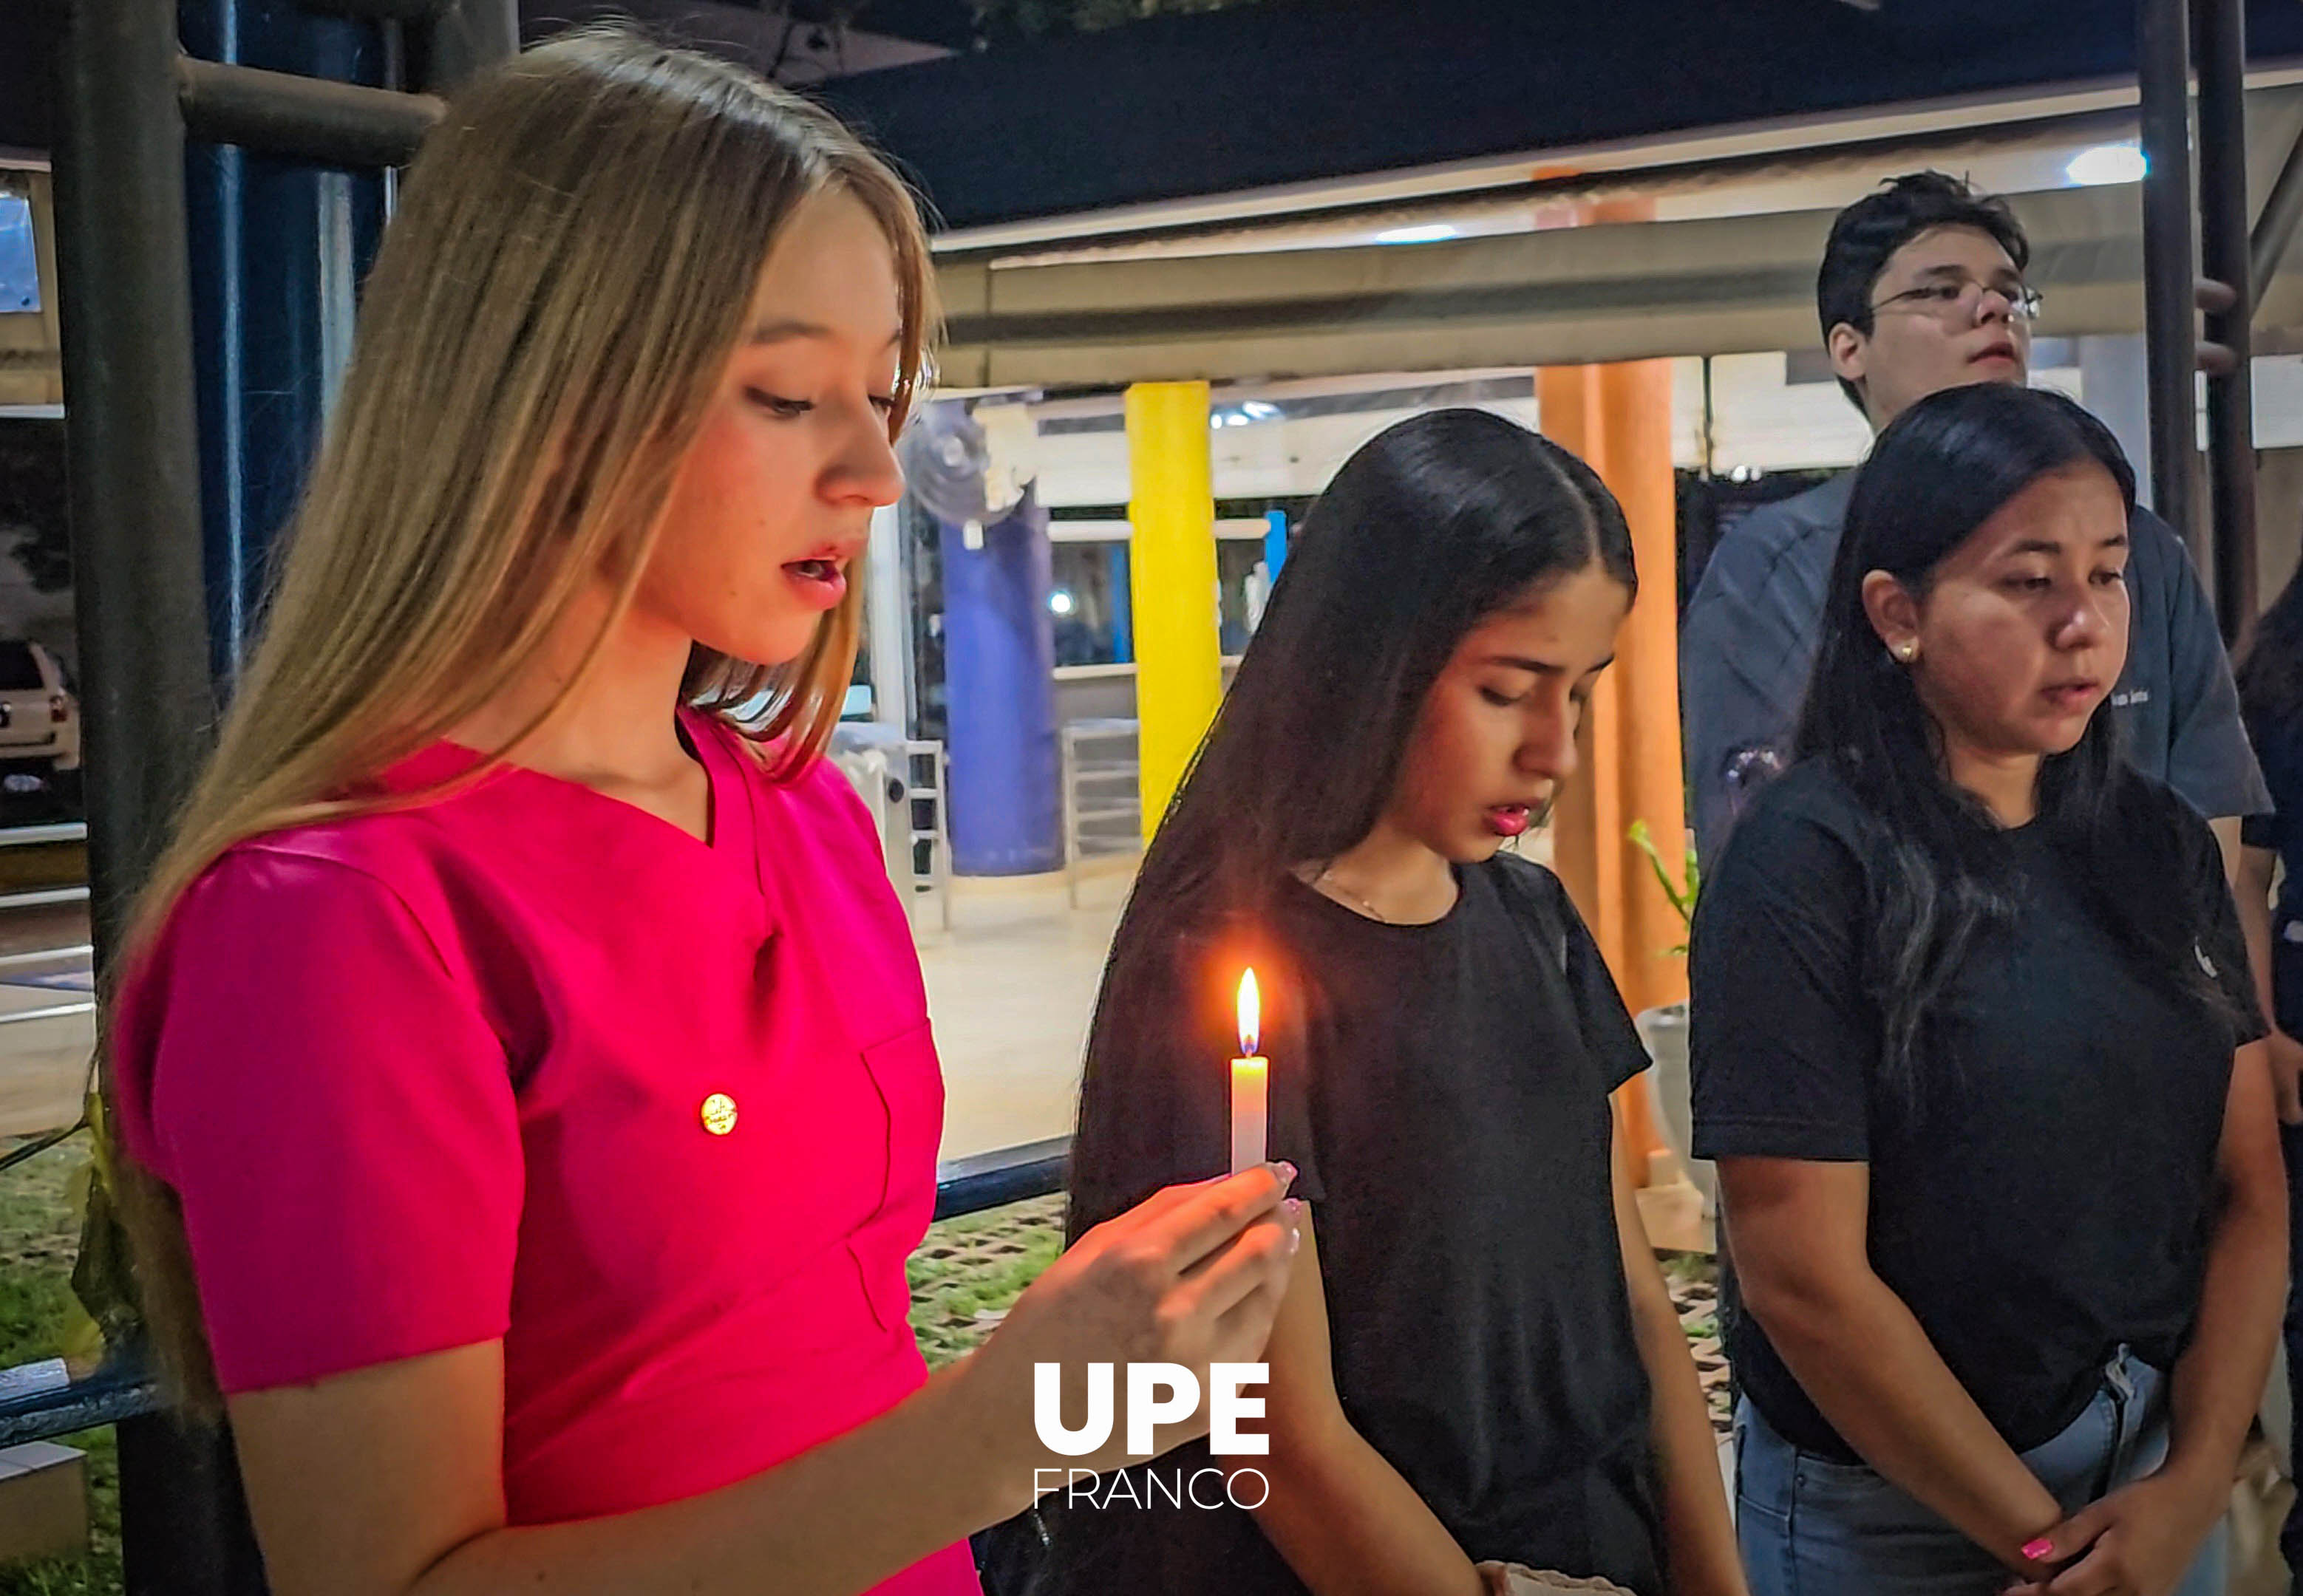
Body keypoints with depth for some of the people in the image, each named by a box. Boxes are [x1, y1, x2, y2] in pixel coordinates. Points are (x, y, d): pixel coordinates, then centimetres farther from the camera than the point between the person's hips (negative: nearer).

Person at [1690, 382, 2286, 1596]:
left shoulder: (2158, 844, 2)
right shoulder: (1806, 862, -16)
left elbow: (2248, 1187, 2)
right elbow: (1802, 1277, -18)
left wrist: (2196, 1485, -10)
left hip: (2158, 1492, 5)